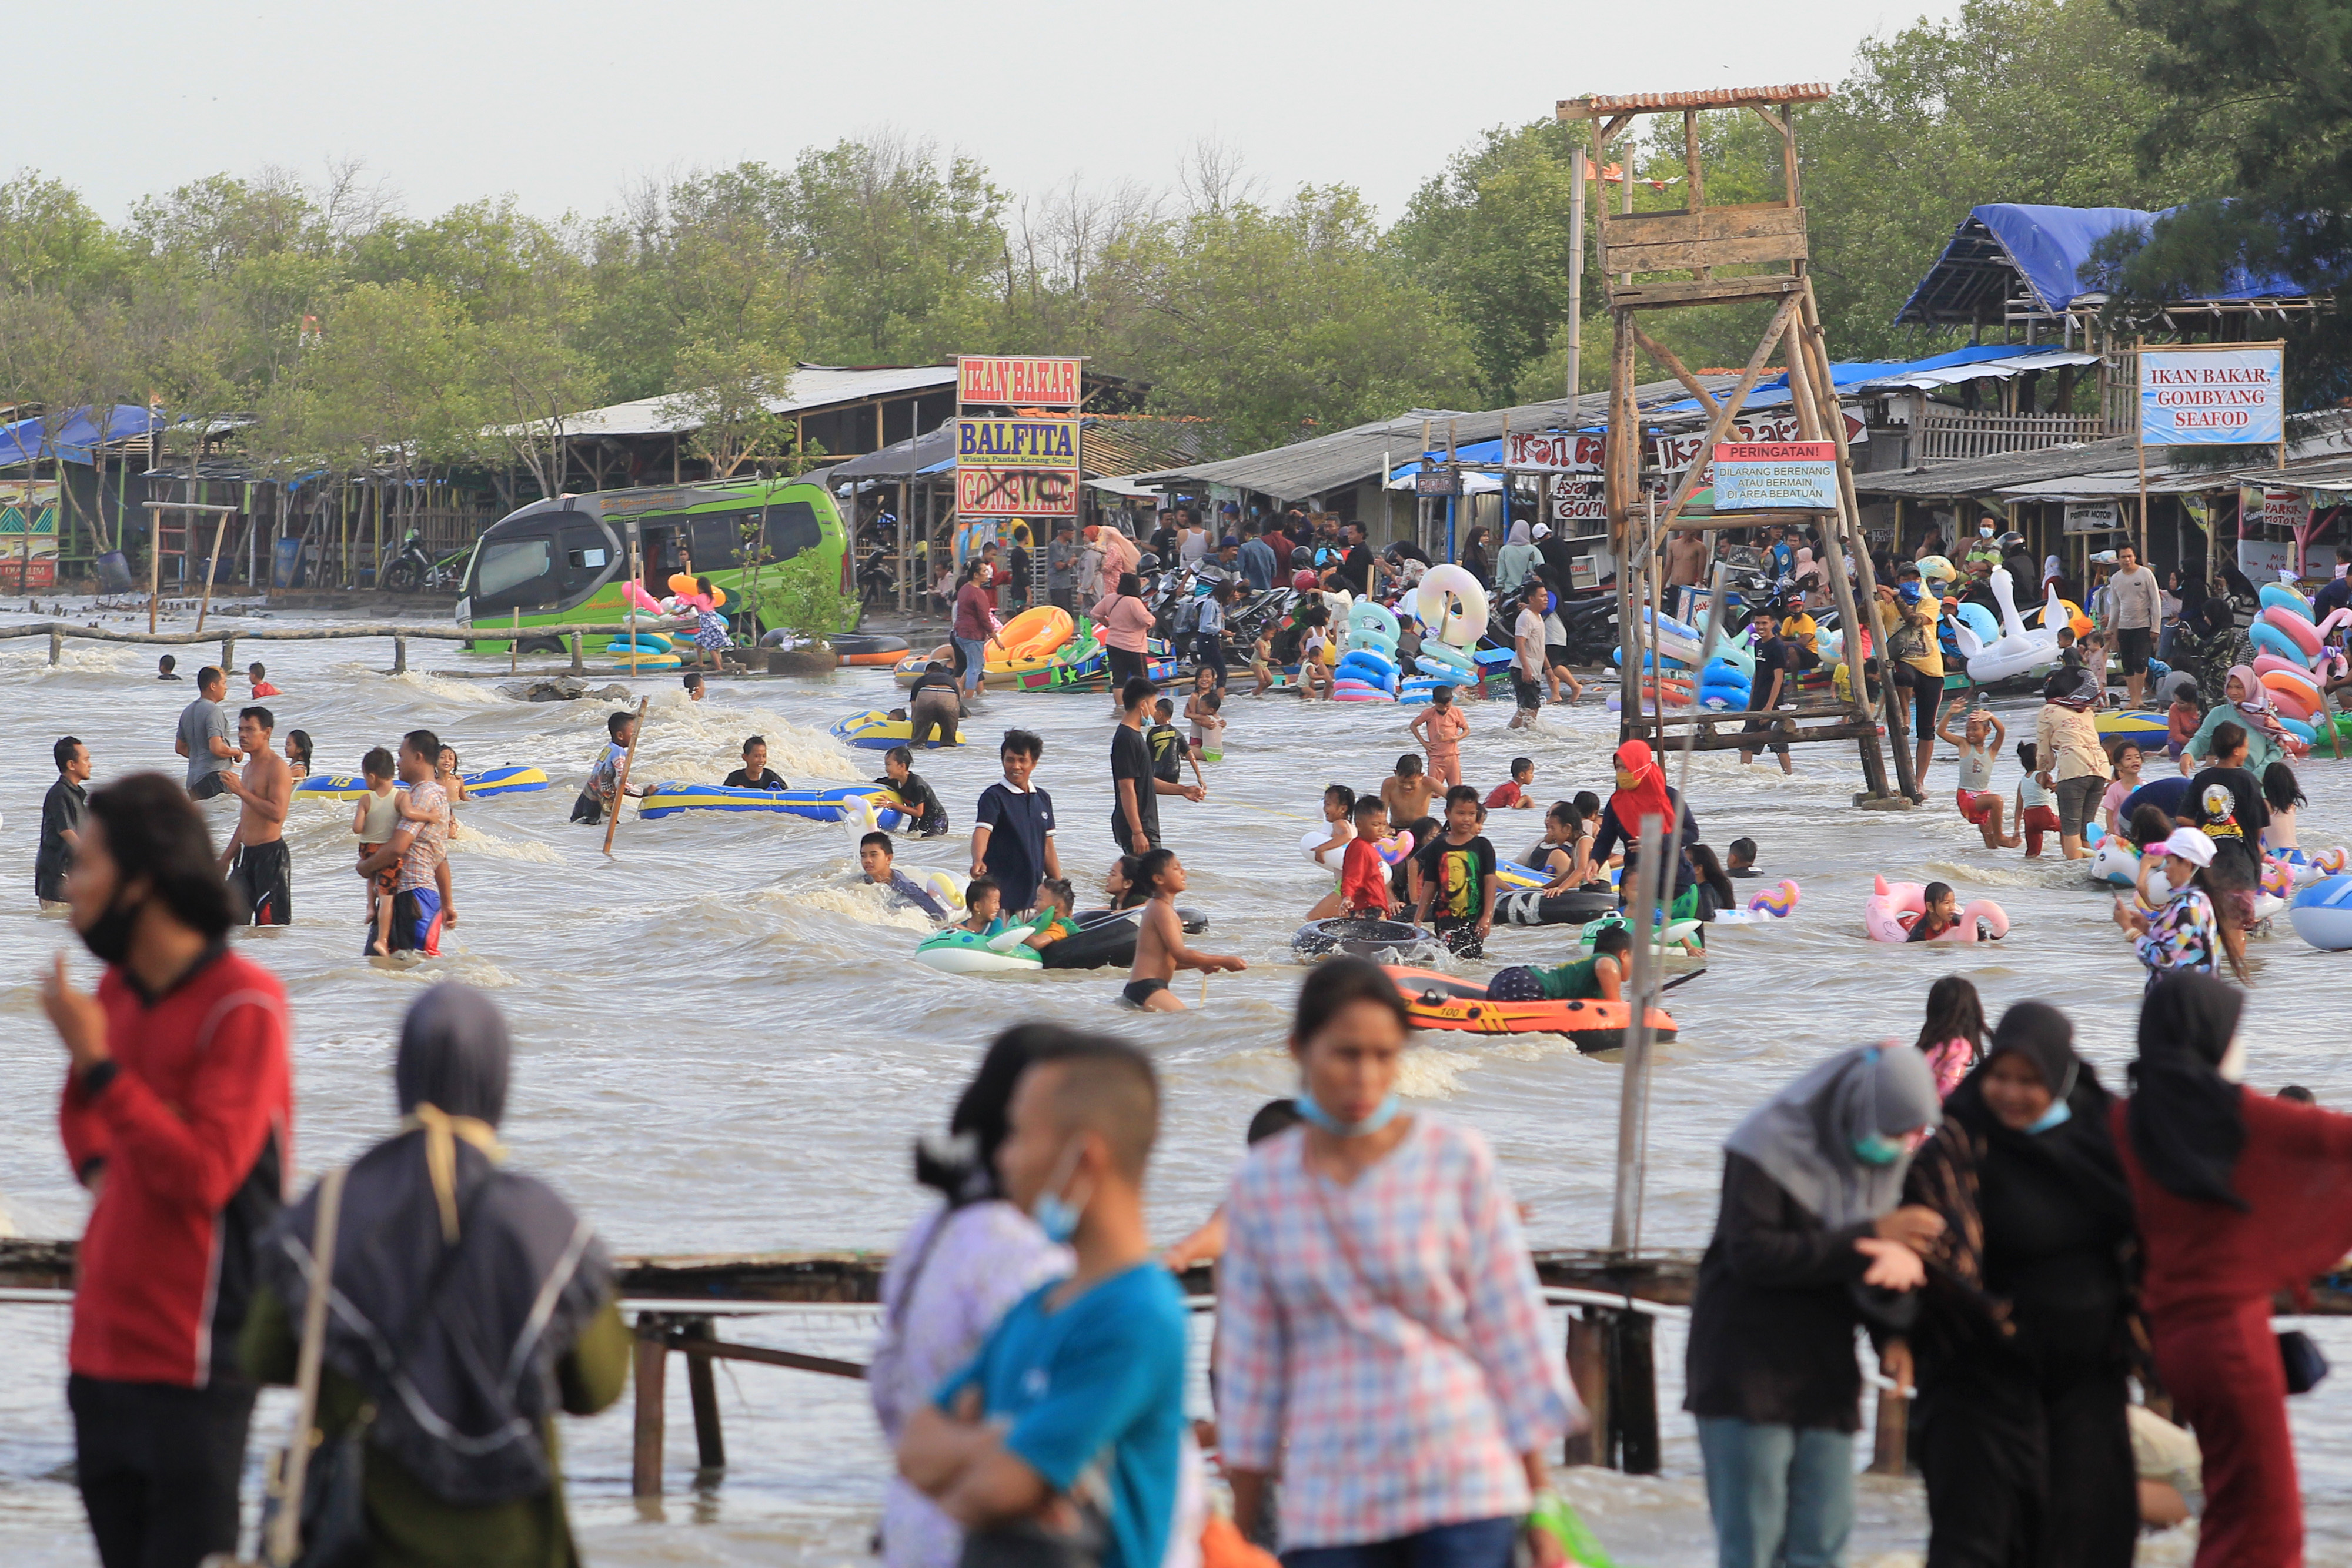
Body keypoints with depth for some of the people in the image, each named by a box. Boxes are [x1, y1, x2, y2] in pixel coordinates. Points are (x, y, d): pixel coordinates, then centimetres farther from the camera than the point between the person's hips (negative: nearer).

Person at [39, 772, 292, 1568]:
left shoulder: (242, 1005, -14)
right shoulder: (118, 990, 11)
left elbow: (204, 1174, -22)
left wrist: (99, 1066, -20)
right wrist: (97, 1166, 9)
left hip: (193, 1364, -8)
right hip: (103, 1347, 8)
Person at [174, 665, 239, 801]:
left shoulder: (188, 712, 16)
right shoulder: (213, 711, -13)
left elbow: (180, 748, 24)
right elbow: (217, 748, -21)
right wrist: (237, 753, -3)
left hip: (193, 779, 9)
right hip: (214, 778, -9)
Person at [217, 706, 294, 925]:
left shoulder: (277, 767, -11)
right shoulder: (250, 767, 19)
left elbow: (277, 813, -24)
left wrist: (241, 791, -24)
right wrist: (226, 857, 25)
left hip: (271, 854, -10)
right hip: (247, 854, 10)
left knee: (273, 924, -8)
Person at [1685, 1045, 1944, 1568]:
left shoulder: (1888, 1159, 8)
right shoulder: (1772, 1146, -11)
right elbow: (1752, 1253, -21)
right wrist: (1867, 1238, -24)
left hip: (1826, 1381, 6)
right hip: (1748, 1375, -6)